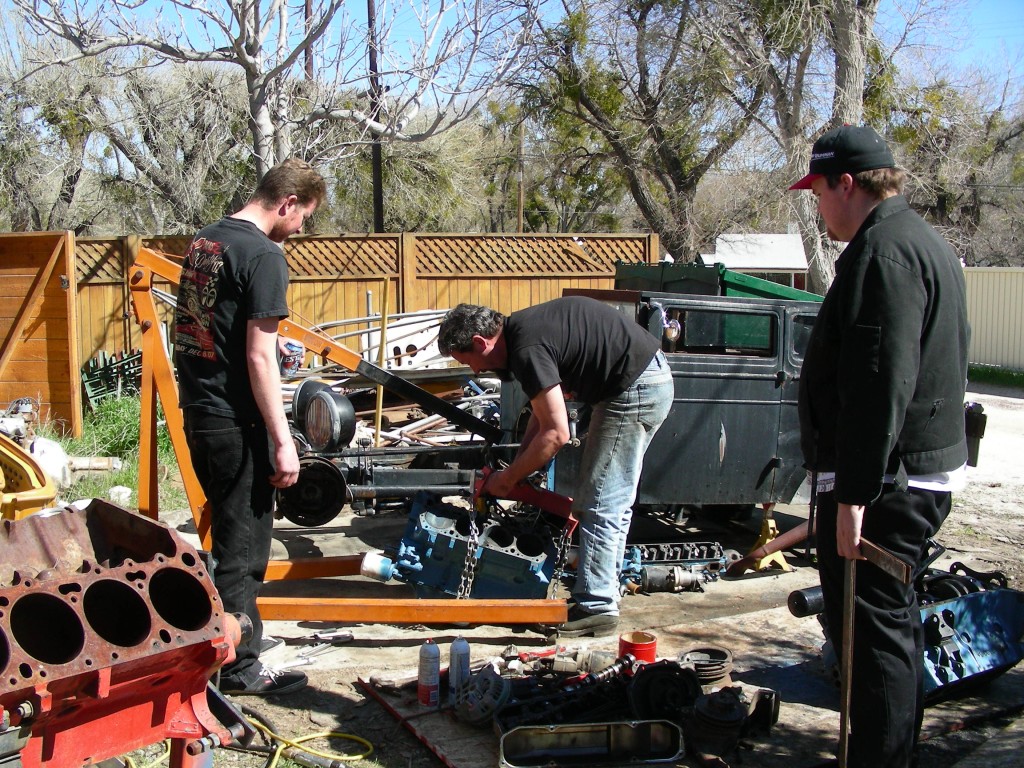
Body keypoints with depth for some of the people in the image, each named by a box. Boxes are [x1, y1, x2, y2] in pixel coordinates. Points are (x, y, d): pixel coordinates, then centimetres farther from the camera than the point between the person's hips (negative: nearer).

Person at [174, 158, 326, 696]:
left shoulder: (204, 242, 12)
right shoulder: (264, 256, -16)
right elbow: (259, 358, -20)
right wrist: (283, 442, -17)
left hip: (197, 409, 9)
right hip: (236, 422, -9)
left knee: (228, 529, 22)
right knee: (244, 545, 1)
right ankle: (241, 668, 11)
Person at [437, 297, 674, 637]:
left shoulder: (527, 350, -21)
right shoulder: (521, 327, 8)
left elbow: (556, 433, -21)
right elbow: (546, 407, 16)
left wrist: (509, 478, -10)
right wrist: (518, 465, 10)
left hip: (634, 389, -10)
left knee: (599, 502, -5)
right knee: (613, 500, 17)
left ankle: (595, 607, 0)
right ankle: (603, 592, 26)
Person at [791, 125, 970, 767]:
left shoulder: (883, 251, -17)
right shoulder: (926, 243, 17)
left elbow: (881, 383, -26)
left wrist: (853, 494, -24)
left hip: (884, 484, -11)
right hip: (929, 472, 11)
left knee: (871, 632, -5)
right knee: (893, 626, 20)